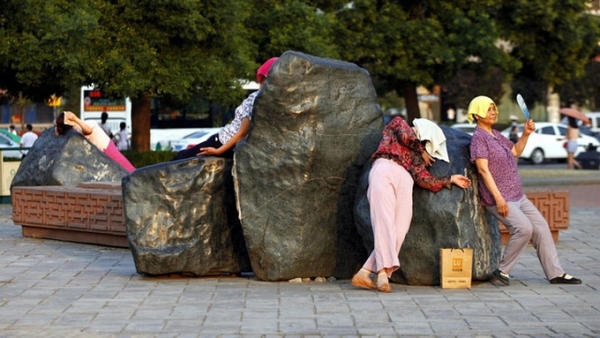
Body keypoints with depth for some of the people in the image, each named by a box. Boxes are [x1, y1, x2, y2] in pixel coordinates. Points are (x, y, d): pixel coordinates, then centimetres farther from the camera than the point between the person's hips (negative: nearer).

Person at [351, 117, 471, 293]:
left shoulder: (417, 156, 35)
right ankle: (384, 271, -33)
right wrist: (422, 151, 24)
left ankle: (365, 274, -17)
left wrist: (450, 179, 29)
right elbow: (406, 136, 7)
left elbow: (425, 180, 21)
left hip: (405, 181, 5)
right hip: (385, 170, -5)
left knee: (399, 232, -13)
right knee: (385, 223, -20)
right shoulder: (397, 123, 29)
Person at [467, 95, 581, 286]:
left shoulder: (496, 135, 16)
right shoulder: (478, 137, -11)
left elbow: (515, 151, 30)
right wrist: (498, 197, -26)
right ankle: (502, 271, -12)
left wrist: (526, 134, 12)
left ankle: (555, 273, 7)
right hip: (498, 198, -9)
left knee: (541, 228, 3)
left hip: (518, 196, 9)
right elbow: (483, 169, -20)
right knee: (524, 228, -25)